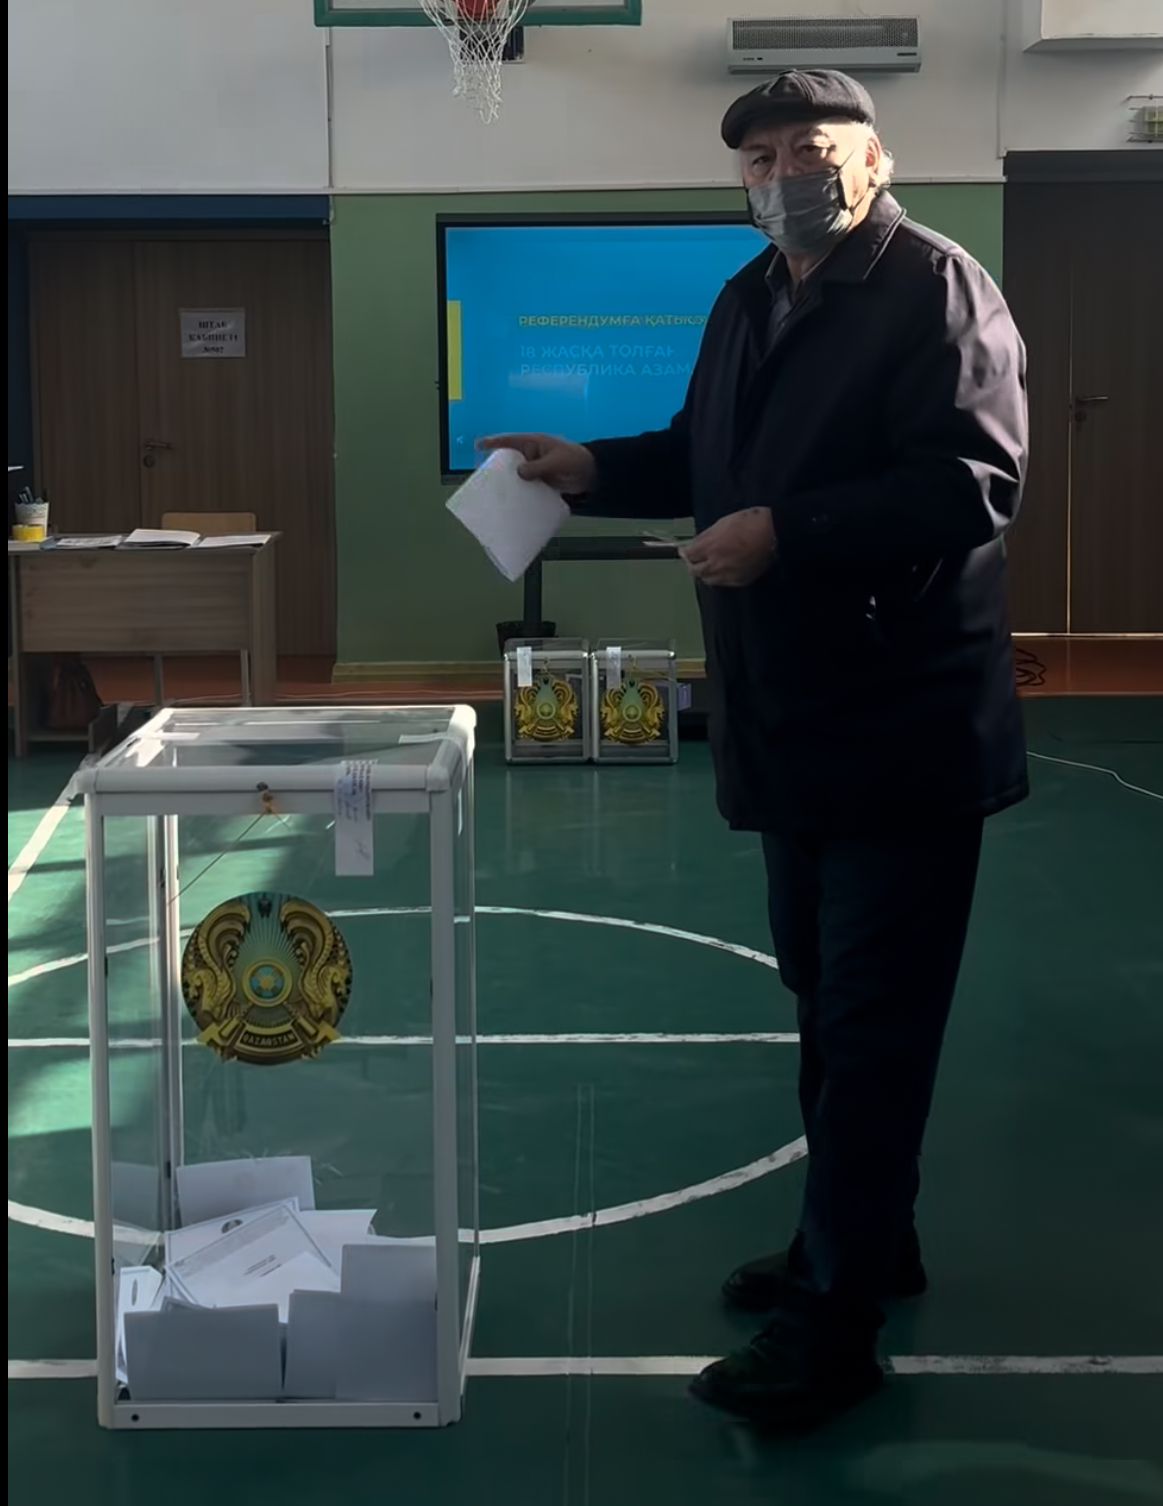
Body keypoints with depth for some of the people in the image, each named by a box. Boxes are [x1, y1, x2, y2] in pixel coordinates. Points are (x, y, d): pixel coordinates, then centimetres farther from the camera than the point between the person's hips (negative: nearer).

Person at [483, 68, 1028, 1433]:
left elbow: (975, 481, -23)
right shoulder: (746, 301, 13)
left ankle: (836, 1318, 6)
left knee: (873, 1024, -2)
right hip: (789, 718, 9)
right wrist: (593, 468, 7)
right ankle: (864, 1240, 35)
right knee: (826, 1000, 19)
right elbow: (702, 453, 24)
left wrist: (786, 531, -28)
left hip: (906, 722, -8)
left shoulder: (938, 286, -13)